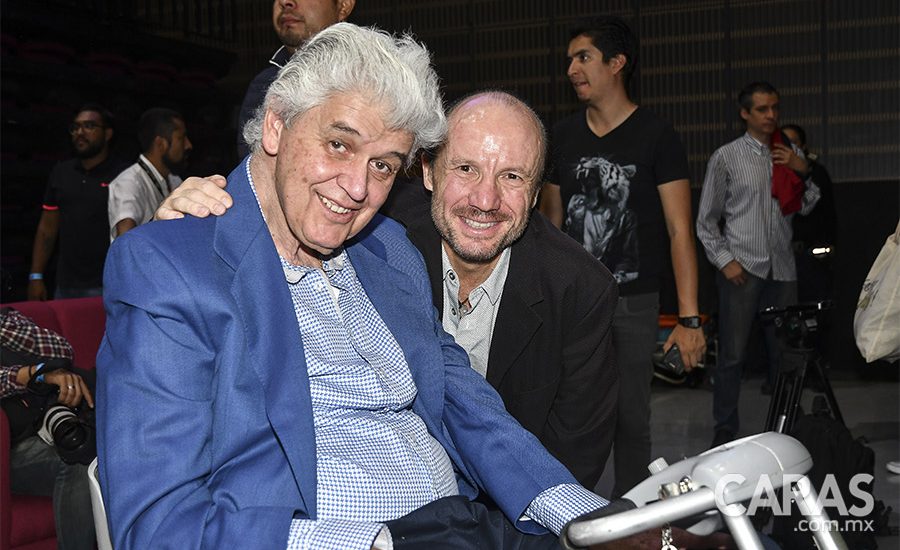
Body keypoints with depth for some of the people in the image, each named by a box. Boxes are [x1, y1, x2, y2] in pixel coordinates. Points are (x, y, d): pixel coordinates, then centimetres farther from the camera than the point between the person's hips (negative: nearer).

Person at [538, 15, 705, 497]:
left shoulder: (656, 137, -2)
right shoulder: (563, 136, 11)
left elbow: (679, 230, -5)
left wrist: (688, 318, -12)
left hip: (634, 302, -3)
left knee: (629, 420, 1)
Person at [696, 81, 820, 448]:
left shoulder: (791, 155, 12)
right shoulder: (726, 157, 1)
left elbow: (807, 208, 13)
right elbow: (706, 220, 2)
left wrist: (803, 171, -2)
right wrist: (725, 260, -7)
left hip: (782, 268, 4)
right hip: (741, 268, -4)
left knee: (784, 353, 8)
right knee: (732, 355, -2)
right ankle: (725, 431, 6)